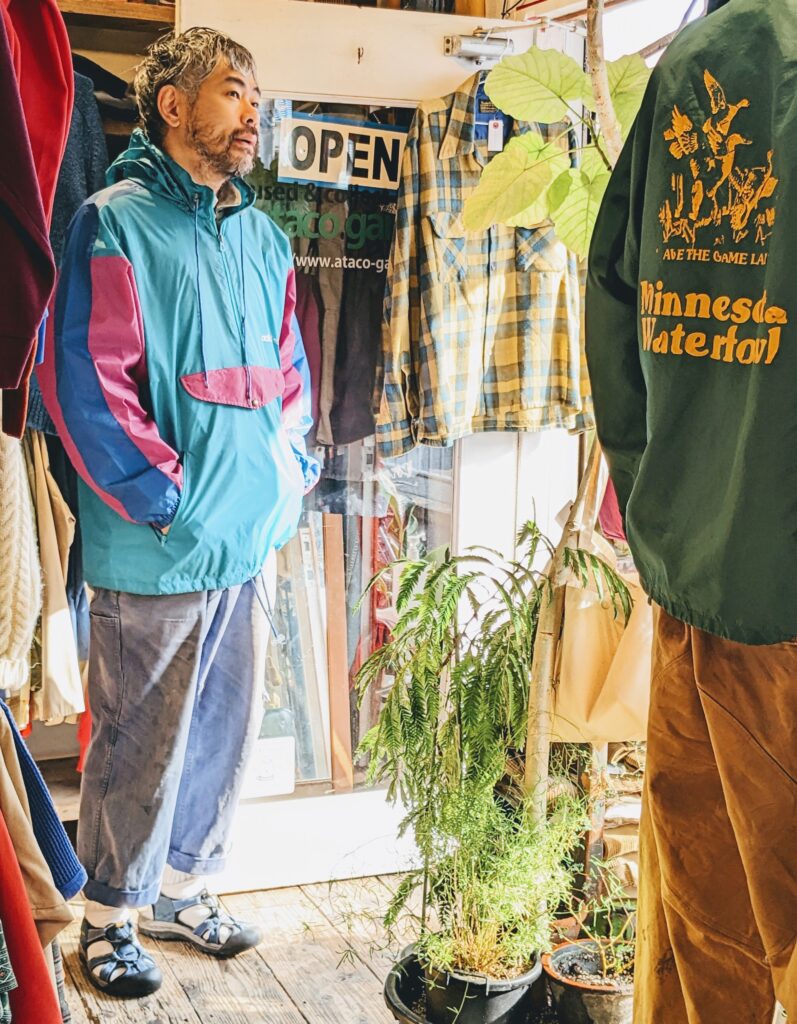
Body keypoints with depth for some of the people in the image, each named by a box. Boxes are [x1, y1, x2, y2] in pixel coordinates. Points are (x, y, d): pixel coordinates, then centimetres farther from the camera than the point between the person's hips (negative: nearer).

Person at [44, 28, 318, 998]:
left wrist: (287, 473, 6)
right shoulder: (116, 225, -9)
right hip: (157, 554, -7)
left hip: (252, 543, 7)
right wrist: (167, 502, -16)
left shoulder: (261, 237, 13)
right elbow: (88, 388, -15)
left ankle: (182, 887, 35)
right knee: (140, 743, 5)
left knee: (224, 730, 17)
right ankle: (111, 914, 25)